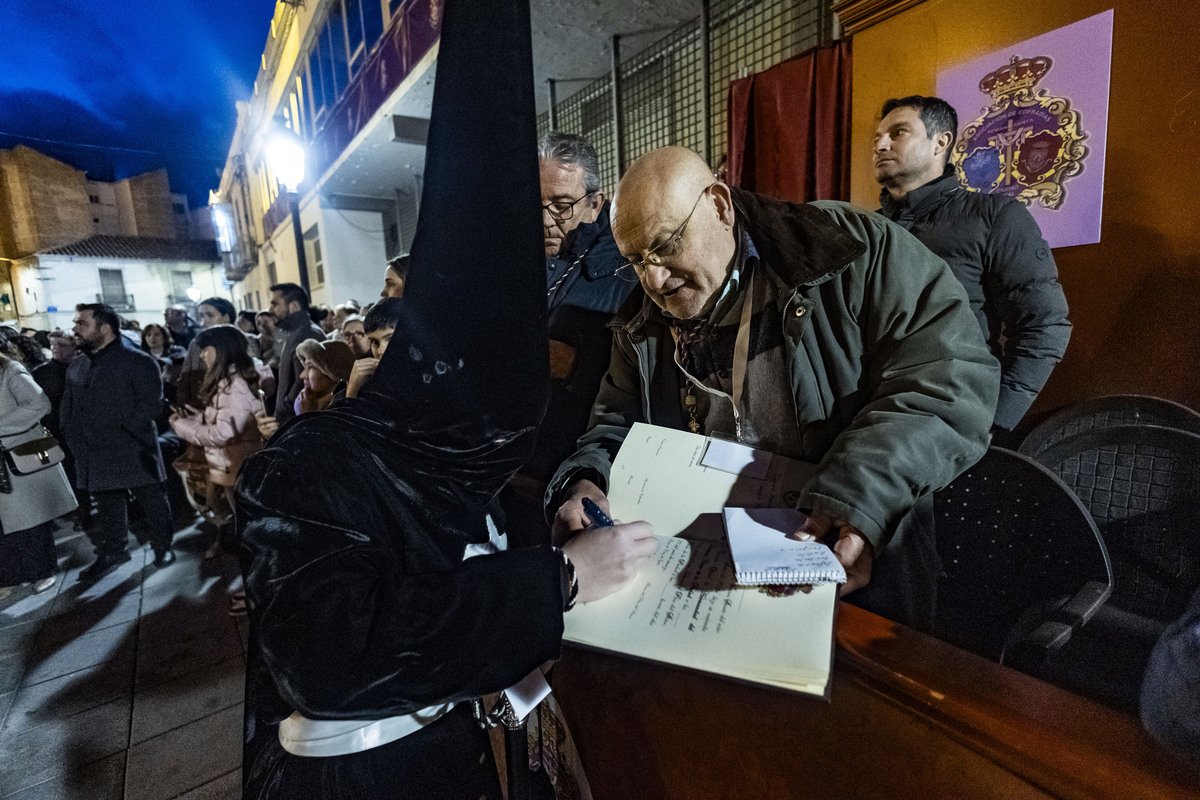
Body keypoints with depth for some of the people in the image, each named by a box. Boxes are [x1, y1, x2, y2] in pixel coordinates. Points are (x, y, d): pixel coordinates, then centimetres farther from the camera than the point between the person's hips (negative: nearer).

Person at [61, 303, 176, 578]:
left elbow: (150, 404, -13)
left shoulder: (138, 361, -8)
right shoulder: (76, 367, 14)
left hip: (134, 451, -6)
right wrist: (74, 437, 6)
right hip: (96, 457, 6)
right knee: (106, 506, 15)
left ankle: (163, 546, 19)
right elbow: (67, 408, 19)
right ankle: (110, 552, 28)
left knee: (152, 501, 4)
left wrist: (122, 432, -17)